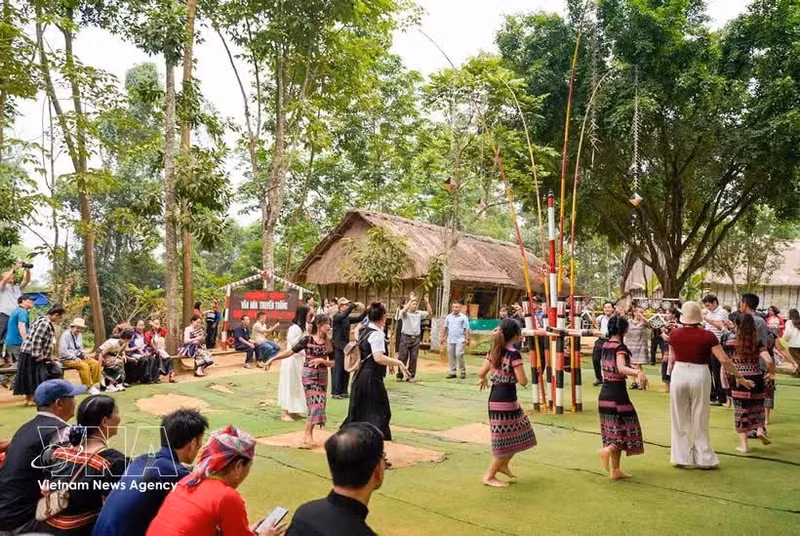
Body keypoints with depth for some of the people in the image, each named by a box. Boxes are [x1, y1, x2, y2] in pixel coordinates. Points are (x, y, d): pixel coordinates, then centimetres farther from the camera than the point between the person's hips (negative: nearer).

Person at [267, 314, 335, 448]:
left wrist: (321, 360, -16)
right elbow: (290, 351, -8)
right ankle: (308, 435, 3)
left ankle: (308, 434, 17)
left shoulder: (329, 343, 1)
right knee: (315, 404, -9)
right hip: (309, 374, -4)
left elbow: (332, 363, 3)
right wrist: (273, 359, -11)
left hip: (322, 376, 4)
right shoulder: (307, 339, -9)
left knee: (320, 404, 5)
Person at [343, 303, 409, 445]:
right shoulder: (377, 334, -17)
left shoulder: (364, 331, 10)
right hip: (372, 377, -9)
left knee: (359, 411, 18)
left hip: (361, 375, 9)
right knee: (379, 412, -1)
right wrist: (399, 363, -22)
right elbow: (379, 358, -28)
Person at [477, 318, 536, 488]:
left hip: (494, 398, 9)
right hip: (506, 401, -8)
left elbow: (481, 372, 7)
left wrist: (484, 380, 29)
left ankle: (503, 464, 34)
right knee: (506, 440, 4)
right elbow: (523, 381, -18)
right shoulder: (514, 354, -17)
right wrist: (517, 373, 3)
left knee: (518, 434, 23)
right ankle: (489, 476, 12)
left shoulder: (494, 351, 5)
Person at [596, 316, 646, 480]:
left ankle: (615, 470, 18)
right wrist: (638, 372, -53)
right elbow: (621, 368, -35)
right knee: (626, 428, 5)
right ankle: (608, 450, -16)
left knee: (614, 430, 14)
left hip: (604, 394, 8)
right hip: (617, 394, -8)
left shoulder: (605, 346, 7)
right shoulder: (620, 348, -16)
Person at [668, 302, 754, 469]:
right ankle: (704, 458, 20)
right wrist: (739, 377, -1)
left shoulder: (674, 334, -6)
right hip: (700, 376, -1)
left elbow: (672, 358, 4)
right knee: (700, 420, 12)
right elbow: (724, 360, -11)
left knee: (680, 419, 13)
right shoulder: (707, 336, -10)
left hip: (679, 374, 1)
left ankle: (681, 457, 19)